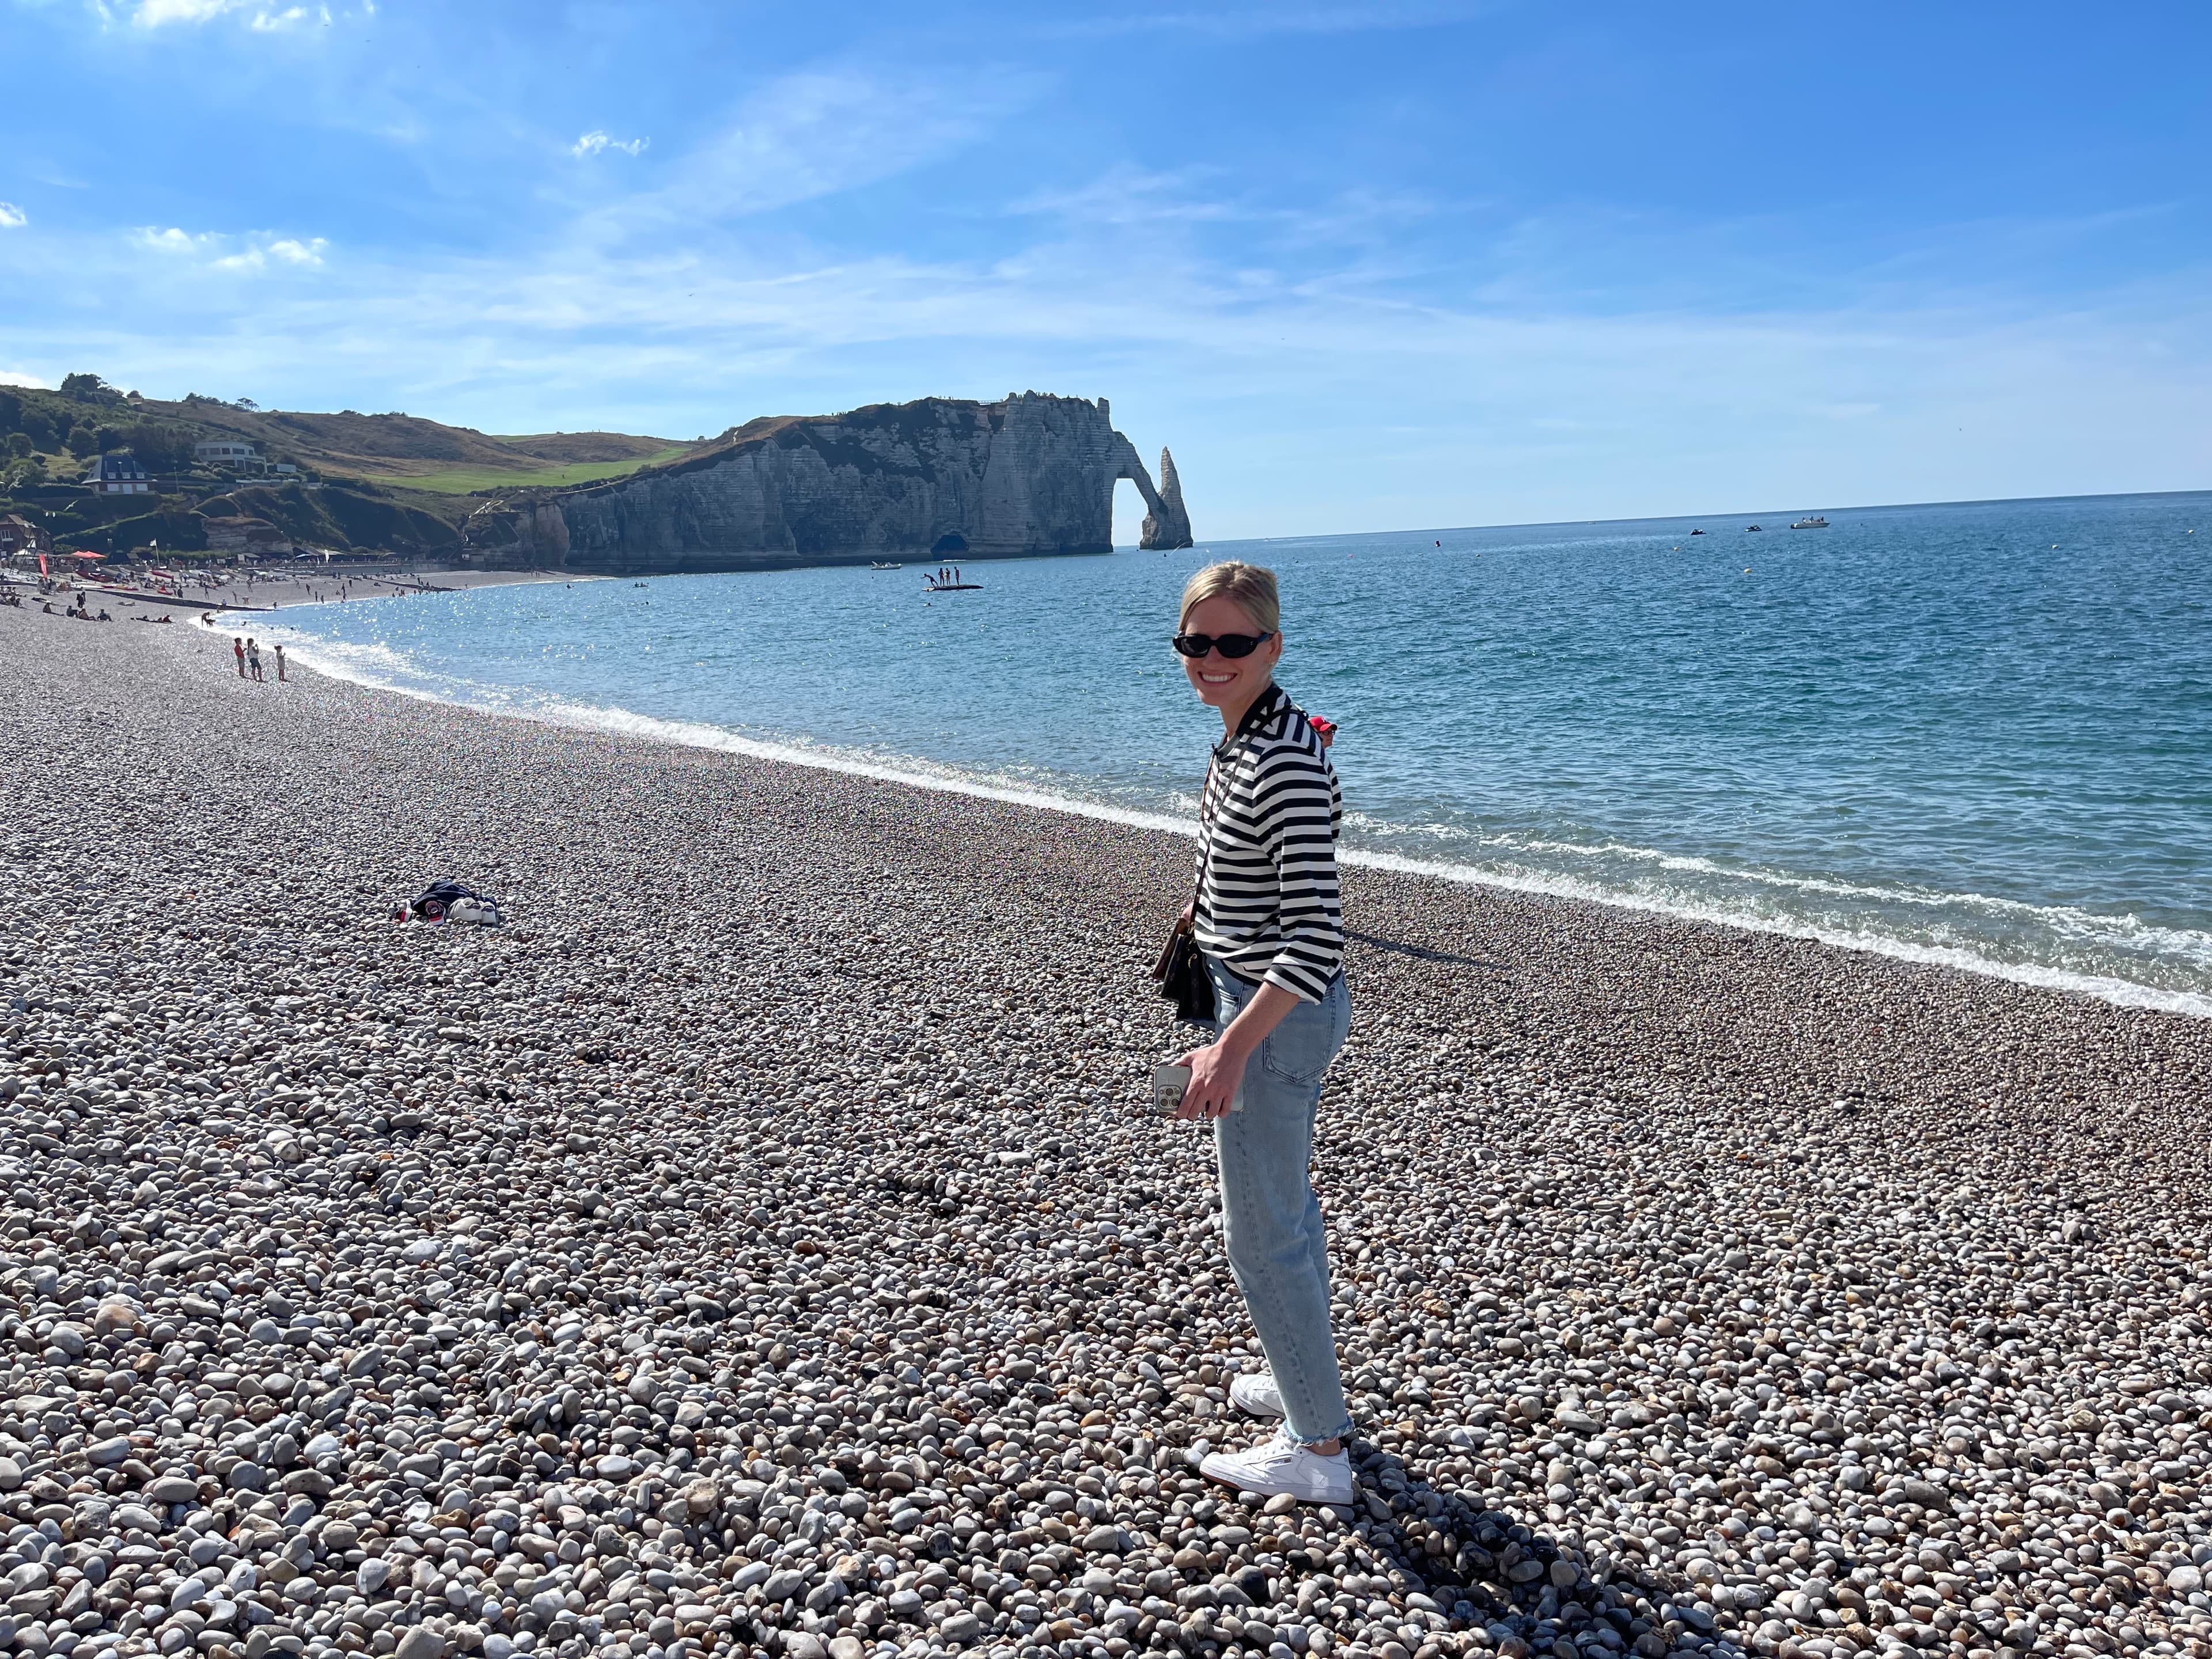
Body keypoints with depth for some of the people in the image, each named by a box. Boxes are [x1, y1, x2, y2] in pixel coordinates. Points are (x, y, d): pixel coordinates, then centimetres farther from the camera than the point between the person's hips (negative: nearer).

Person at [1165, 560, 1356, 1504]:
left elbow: (1315, 937, -29)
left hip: (1276, 1015, -10)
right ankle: (1302, 1380, 43)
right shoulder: (1241, 736, 4)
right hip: (1257, 1000, 10)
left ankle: (1319, 1451, 17)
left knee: (1259, 1231, 2)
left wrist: (1233, 1048, -32)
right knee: (1284, 1205, 23)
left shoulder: (1283, 763, -27)